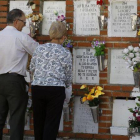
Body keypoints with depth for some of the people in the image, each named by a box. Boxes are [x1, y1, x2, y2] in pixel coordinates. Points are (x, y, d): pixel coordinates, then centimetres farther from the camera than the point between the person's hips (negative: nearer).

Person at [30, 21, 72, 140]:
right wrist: (65, 84, 26)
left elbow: (32, 68, 14)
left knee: (38, 121, 15)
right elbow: (68, 77, 4)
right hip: (56, 90, -3)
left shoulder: (39, 49, 5)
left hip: (37, 88, 3)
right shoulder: (65, 53, -3)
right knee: (51, 124, 2)